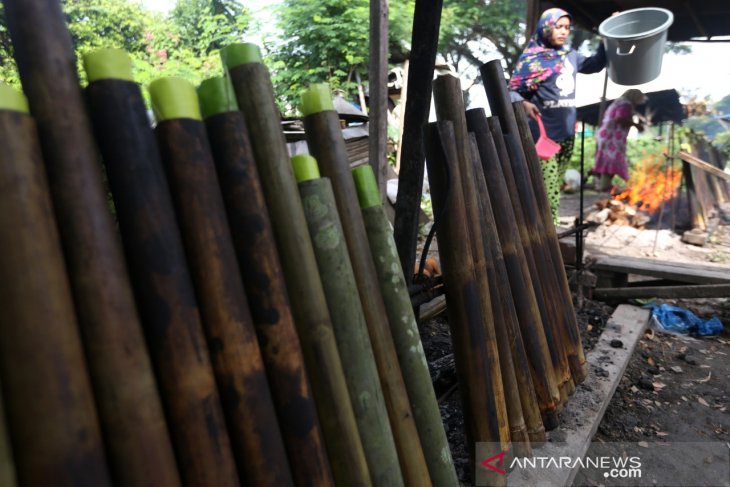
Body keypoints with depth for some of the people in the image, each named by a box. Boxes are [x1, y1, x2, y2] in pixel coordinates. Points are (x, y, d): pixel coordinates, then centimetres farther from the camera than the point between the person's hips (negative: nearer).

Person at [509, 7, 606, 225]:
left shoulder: (570, 55, 14)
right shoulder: (531, 57, -4)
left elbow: (595, 64, 28)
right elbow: (512, 91, -7)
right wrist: (524, 104, -26)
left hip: (567, 133, 7)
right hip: (544, 135, -6)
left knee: (555, 189, 11)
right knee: (548, 192, -10)